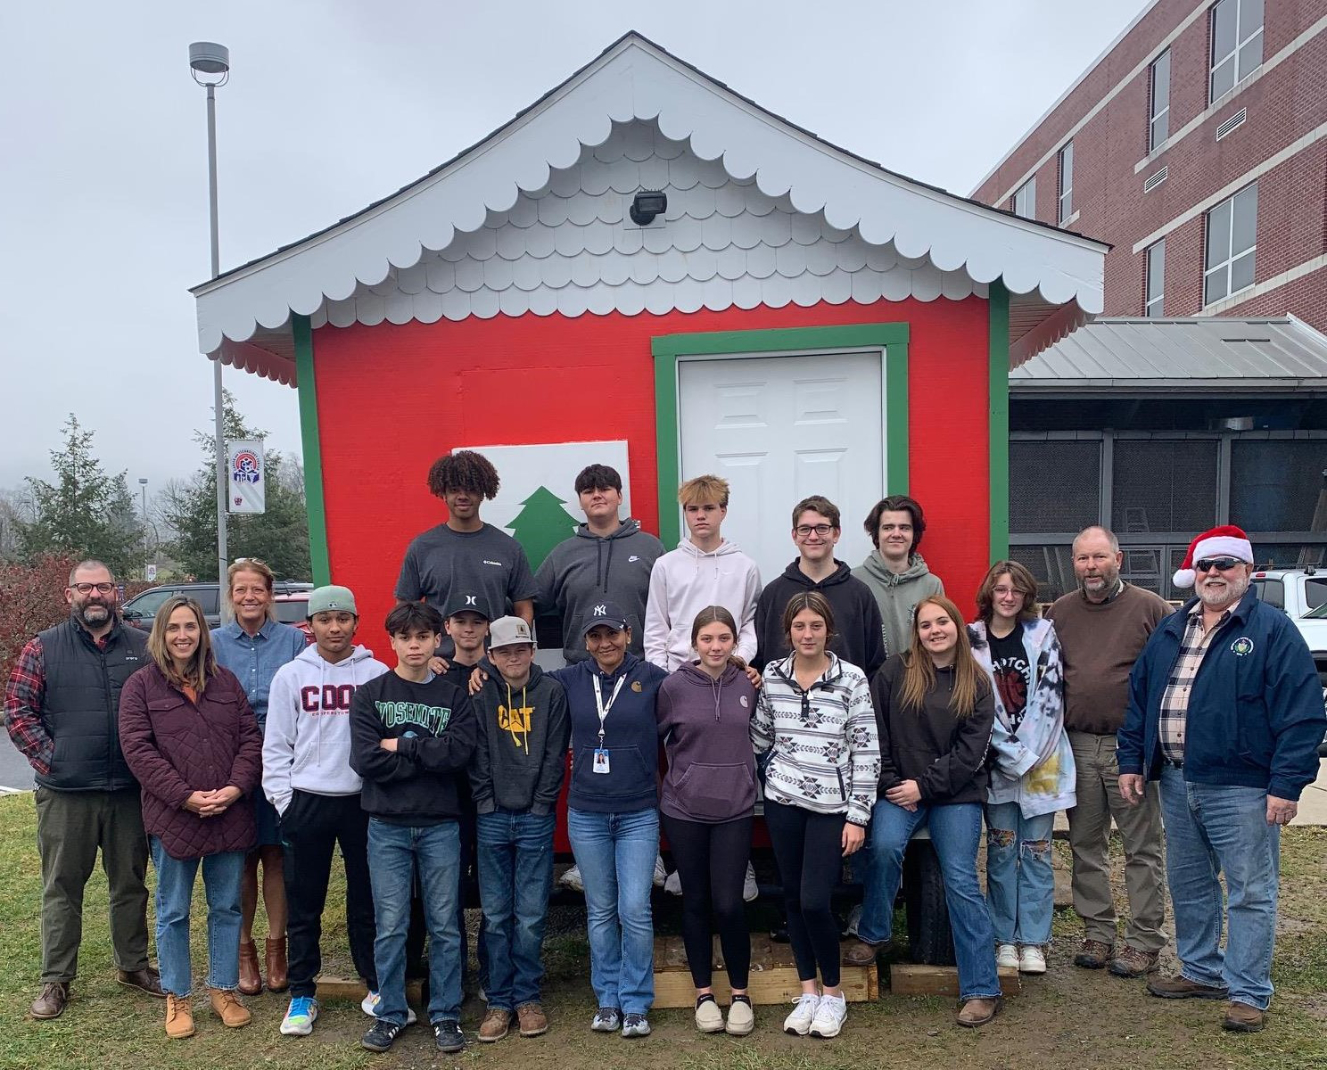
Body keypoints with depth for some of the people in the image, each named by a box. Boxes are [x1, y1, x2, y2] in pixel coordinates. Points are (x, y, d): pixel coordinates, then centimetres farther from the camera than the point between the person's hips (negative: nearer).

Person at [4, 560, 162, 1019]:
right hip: (65, 793, -1)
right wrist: (48, 759, -9)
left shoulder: (143, 648, 5)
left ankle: (133, 964, 29)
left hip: (129, 791, 2)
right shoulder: (43, 648, 2)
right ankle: (56, 979, 21)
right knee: (62, 887, 8)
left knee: (131, 882, 13)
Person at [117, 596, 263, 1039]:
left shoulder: (226, 681, 8)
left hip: (230, 815, 3)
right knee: (173, 912, 9)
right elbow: (138, 750, -9)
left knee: (227, 907, 11)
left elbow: (250, 738, 5)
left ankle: (223, 988, 25)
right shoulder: (140, 686, -1)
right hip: (173, 817, -3)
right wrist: (185, 797, -16)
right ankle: (177, 997, 23)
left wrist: (235, 788, -10)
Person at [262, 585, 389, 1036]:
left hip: (364, 801, 0)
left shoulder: (377, 673, -1)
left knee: (367, 899, 10)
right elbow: (276, 746, 2)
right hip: (306, 803, 1)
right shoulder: (290, 676, 1)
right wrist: (284, 801, -2)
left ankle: (378, 987, 23)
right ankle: (302, 995, 21)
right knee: (304, 905, 9)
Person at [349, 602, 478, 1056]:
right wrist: (428, 756, -11)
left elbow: (460, 752, -12)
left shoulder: (455, 697, 3)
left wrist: (400, 746, -12)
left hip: (441, 826, 0)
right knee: (390, 927, 6)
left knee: (444, 926, 7)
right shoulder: (370, 695, 2)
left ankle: (446, 1015, 20)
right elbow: (365, 759, -10)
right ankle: (390, 1014, 21)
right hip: (387, 827, 0)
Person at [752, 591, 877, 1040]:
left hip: (831, 805, -3)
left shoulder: (851, 679, -6)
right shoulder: (771, 676, 2)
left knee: (814, 901, -8)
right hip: (783, 800, 3)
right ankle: (807, 991, 26)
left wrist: (858, 816, -7)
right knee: (793, 897, 9)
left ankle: (833, 994, 15)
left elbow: (866, 751, -6)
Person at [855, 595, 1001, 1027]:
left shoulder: (977, 684, 2)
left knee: (961, 882, -6)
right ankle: (874, 935, -1)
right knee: (885, 847, -26)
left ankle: (982, 990, 4)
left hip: (956, 794, 0)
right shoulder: (894, 672, 1)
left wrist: (924, 785, -10)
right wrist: (891, 784, -6)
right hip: (899, 789, 0)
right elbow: (876, 732, 1)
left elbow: (970, 751, -3)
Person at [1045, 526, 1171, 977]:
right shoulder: (1060, 612, 9)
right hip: (1077, 745, 4)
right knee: (1086, 846, 11)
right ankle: (1098, 933, 23)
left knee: (1142, 848, 4)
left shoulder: (1149, 607, -2)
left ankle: (1144, 941, 15)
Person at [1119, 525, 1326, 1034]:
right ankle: (1202, 971, 33)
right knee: (1187, 885, 17)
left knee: (1250, 893, 4)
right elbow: (1139, 699, 16)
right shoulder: (1170, 630, 11)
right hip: (1176, 783, 6)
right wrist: (1131, 761, 10)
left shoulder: (1272, 629, -7)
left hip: (1241, 787, -6)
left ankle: (1248, 993, 16)